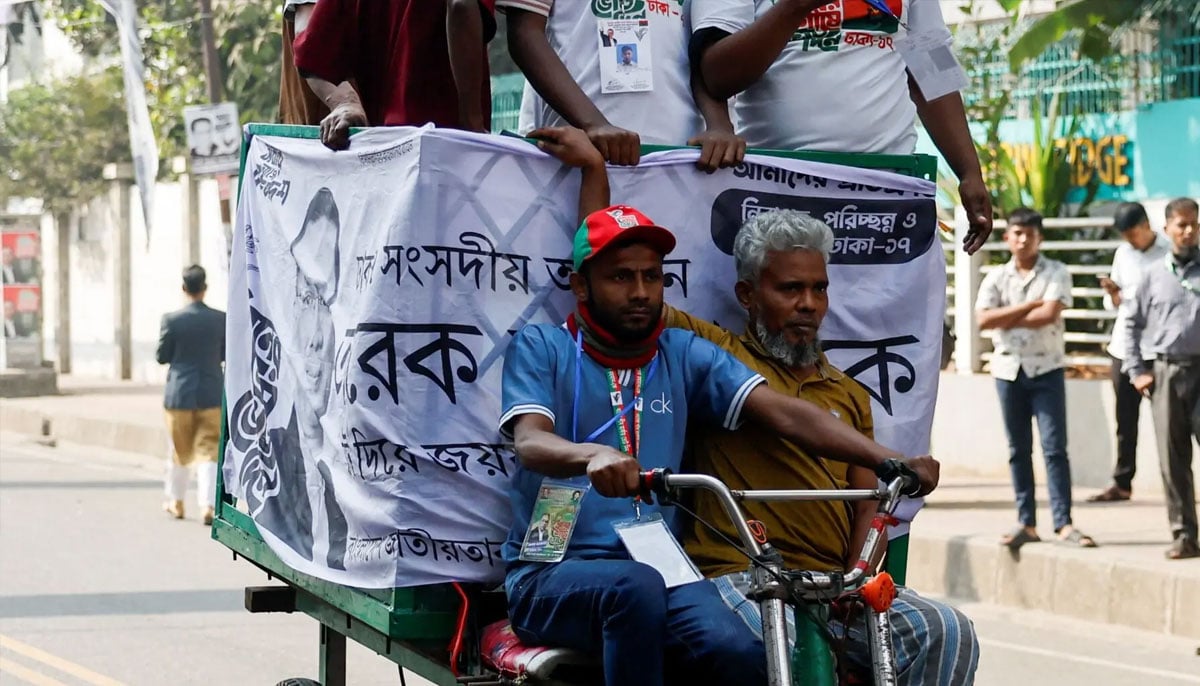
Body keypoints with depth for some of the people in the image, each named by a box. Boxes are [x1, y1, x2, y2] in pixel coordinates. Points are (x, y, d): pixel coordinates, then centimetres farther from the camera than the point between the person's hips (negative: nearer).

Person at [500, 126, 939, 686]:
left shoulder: (685, 356, 15)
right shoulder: (541, 348, 7)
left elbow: (782, 413, 3)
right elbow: (530, 442, -12)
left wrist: (887, 461, -14)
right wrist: (594, 455, -37)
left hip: (658, 570, 3)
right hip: (553, 575, -3)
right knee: (635, 588, -38)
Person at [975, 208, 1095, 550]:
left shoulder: (1056, 273, -1)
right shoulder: (996, 278, 7)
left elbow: (1049, 315, -15)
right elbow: (984, 320, -8)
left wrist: (1006, 317, -7)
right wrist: (1029, 306, -11)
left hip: (1047, 369, -3)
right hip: (1009, 369, 3)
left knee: (1054, 447, -7)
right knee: (1019, 450, 6)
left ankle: (1064, 523, -9)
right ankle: (1026, 523, 10)